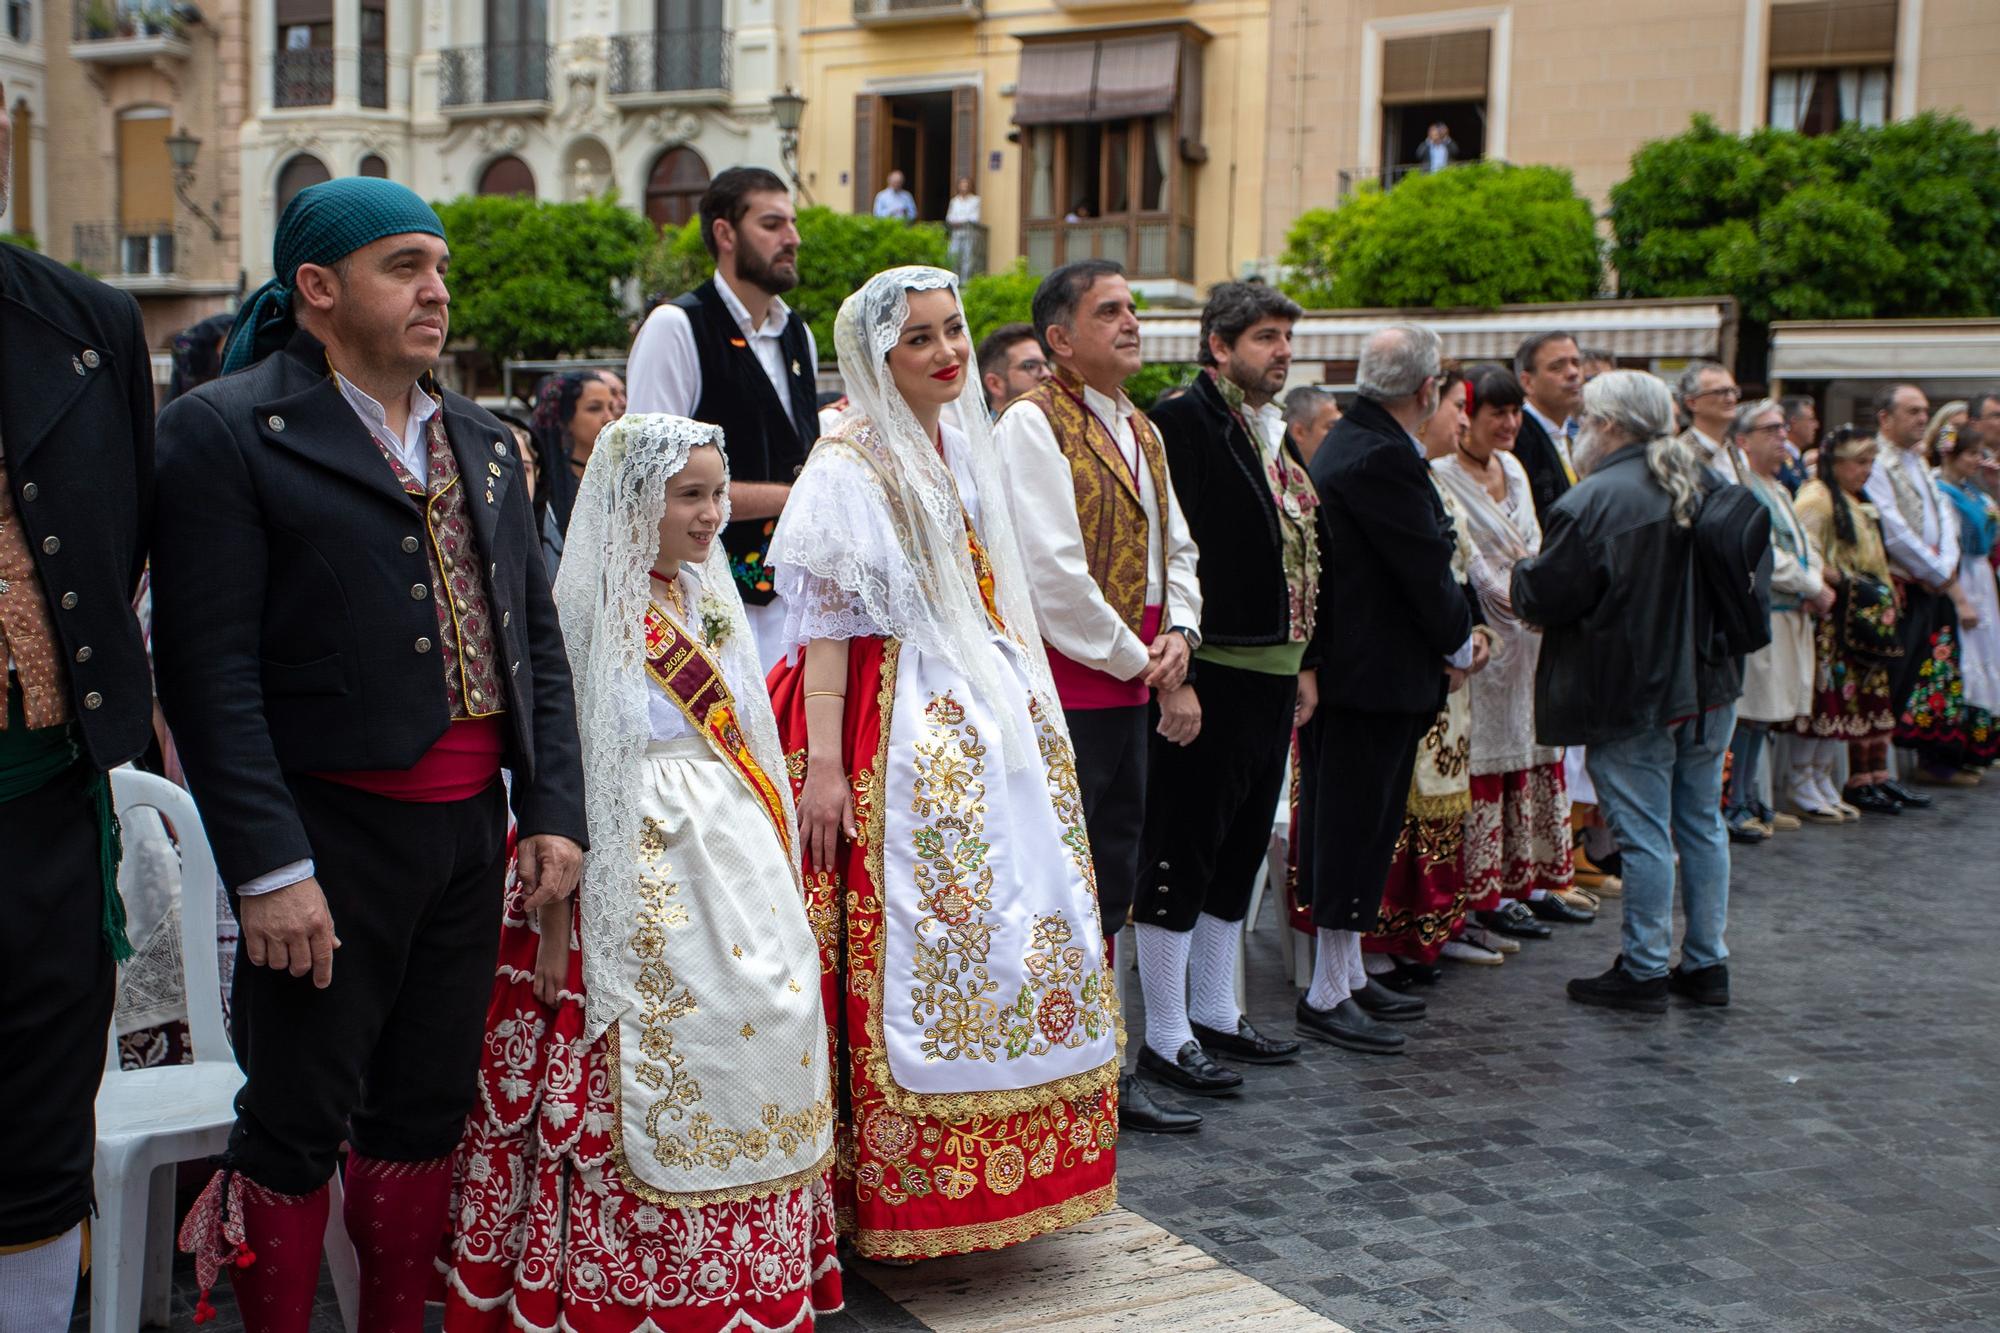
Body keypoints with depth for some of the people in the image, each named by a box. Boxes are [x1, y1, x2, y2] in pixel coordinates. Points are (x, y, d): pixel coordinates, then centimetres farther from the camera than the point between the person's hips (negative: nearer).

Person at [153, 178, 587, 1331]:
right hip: (332, 833, -6)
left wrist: (555, 809, 7)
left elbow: (538, 637, 15)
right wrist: (268, 867, -17)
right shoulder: (226, 431, -6)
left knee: (429, 1107, 14)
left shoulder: (481, 440, 14)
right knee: (297, 1124, 4)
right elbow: (209, 670, -13)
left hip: (470, 830, 6)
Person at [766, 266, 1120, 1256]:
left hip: (984, 719, 8)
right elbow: (824, 618, -15)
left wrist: (1017, 705, 18)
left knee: (1018, 925, 9)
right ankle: (893, 1185, 4)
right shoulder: (849, 462, -8)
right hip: (894, 725, -8)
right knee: (908, 933, -7)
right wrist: (822, 762, -21)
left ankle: (994, 1167, 22)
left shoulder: (965, 446, 16)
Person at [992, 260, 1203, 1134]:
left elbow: (1176, 550, 18)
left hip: (1133, 690, 9)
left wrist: (1179, 636, -1)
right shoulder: (1033, 423, -10)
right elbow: (1053, 570, -18)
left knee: (1108, 889, 14)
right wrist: (1140, 662, -12)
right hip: (1066, 690, -8)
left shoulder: (1141, 431, 17)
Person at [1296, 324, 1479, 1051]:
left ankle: (1347, 974, 28)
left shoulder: (1349, 442, 13)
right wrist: (1460, 644, -2)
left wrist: (1456, 630, 5)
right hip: (1377, 672, -10)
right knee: (1359, 826, -2)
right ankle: (1328, 996, 6)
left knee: (1347, 825, 17)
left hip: (1344, 667, 10)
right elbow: (1426, 568, -18)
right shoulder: (1383, 458, -21)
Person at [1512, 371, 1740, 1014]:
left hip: (1633, 693, -7)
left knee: (1644, 833, 0)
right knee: (1702, 823, 14)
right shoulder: (1705, 485, 6)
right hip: (1710, 684, 7)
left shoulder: (1593, 501, -18)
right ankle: (1707, 963, 23)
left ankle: (1644, 969, 8)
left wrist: (1520, 583, 6)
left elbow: (1545, 596, -16)